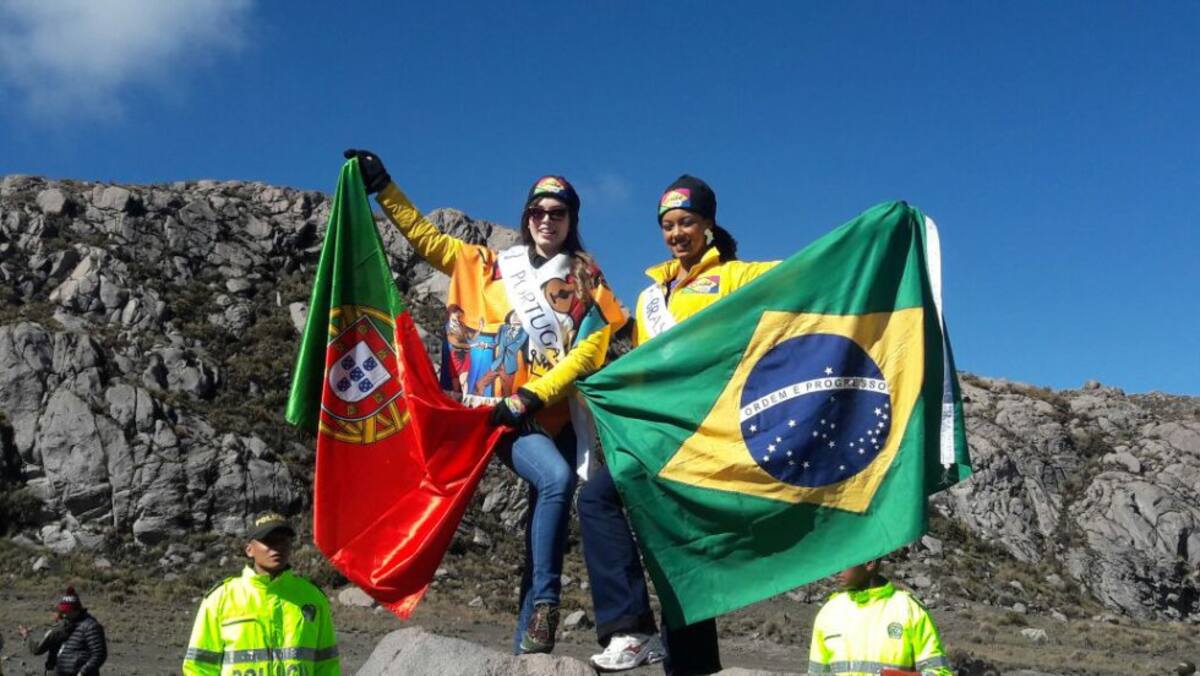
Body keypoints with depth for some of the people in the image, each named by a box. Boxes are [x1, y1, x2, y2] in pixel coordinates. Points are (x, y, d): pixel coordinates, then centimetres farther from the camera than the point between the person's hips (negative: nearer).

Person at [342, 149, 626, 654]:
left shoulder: (585, 278, 11)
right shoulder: (492, 266, 13)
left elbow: (590, 348, -1)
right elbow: (425, 238, 18)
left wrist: (533, 396, -12)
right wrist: (384, 189, 15)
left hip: (558, 413, 2)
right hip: (505, 412, -2)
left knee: (548, 500, 4)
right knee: (556, 479, -29)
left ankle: (529, 638, 13)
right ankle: (544, 603, -21)